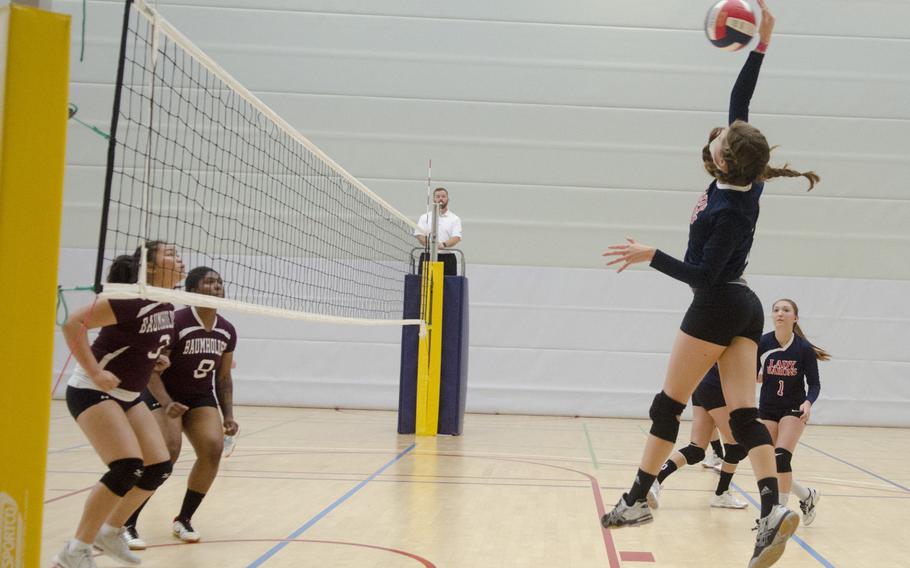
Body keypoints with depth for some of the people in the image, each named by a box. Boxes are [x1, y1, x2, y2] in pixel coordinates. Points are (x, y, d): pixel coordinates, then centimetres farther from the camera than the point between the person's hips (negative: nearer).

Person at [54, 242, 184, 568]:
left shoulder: (167, 308, 4)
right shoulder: (131, 300, -22)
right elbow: (73, 324, -26)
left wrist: (159, 359, 5)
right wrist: (95, 372, -26)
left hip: (128, 396, 9)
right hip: (93, 392, -9)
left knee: (159, 467, 3)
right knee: (128, 468, -22)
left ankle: (110, 532, 22)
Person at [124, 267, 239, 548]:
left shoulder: (227, 332, -2)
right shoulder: (175, 322, -20)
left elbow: (223, 377, 11)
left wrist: (228, 415, 3)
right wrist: (166, 403, -34)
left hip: (201, 398, 6)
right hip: (164, 396, -5)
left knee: (213, 449, -17)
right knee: (167, 451, -26)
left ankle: (183, 520, 3)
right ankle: (126, 524, -13)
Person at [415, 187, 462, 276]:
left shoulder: (454, 219, 8)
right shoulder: (425, 217, 12)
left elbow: (456, 237, -5)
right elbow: (419, 235, 1)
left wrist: (444, 244, -26)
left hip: (447, 258, -1)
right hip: (427, 257, 1)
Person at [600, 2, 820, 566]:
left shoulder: (729, 212, -21)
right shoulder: (743, 181, 0)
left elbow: (704, 275, -20)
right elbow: (739, 104, 5)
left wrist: (651, 255, -20)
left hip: (716, 310, -8)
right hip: (744, 309, 8)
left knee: (669, 406, 3)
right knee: (744, 414, 1)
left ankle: (638, 500, 11)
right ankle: (773, 508, -12)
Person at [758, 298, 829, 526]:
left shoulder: (804, 348, -14)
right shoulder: (762, 343, -9)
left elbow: (814, 384, -8)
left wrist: (808, 403, -25)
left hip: (794, 409, -3)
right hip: (767, 409, 3)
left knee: (781, 457, -20)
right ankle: (806, 495, 25)